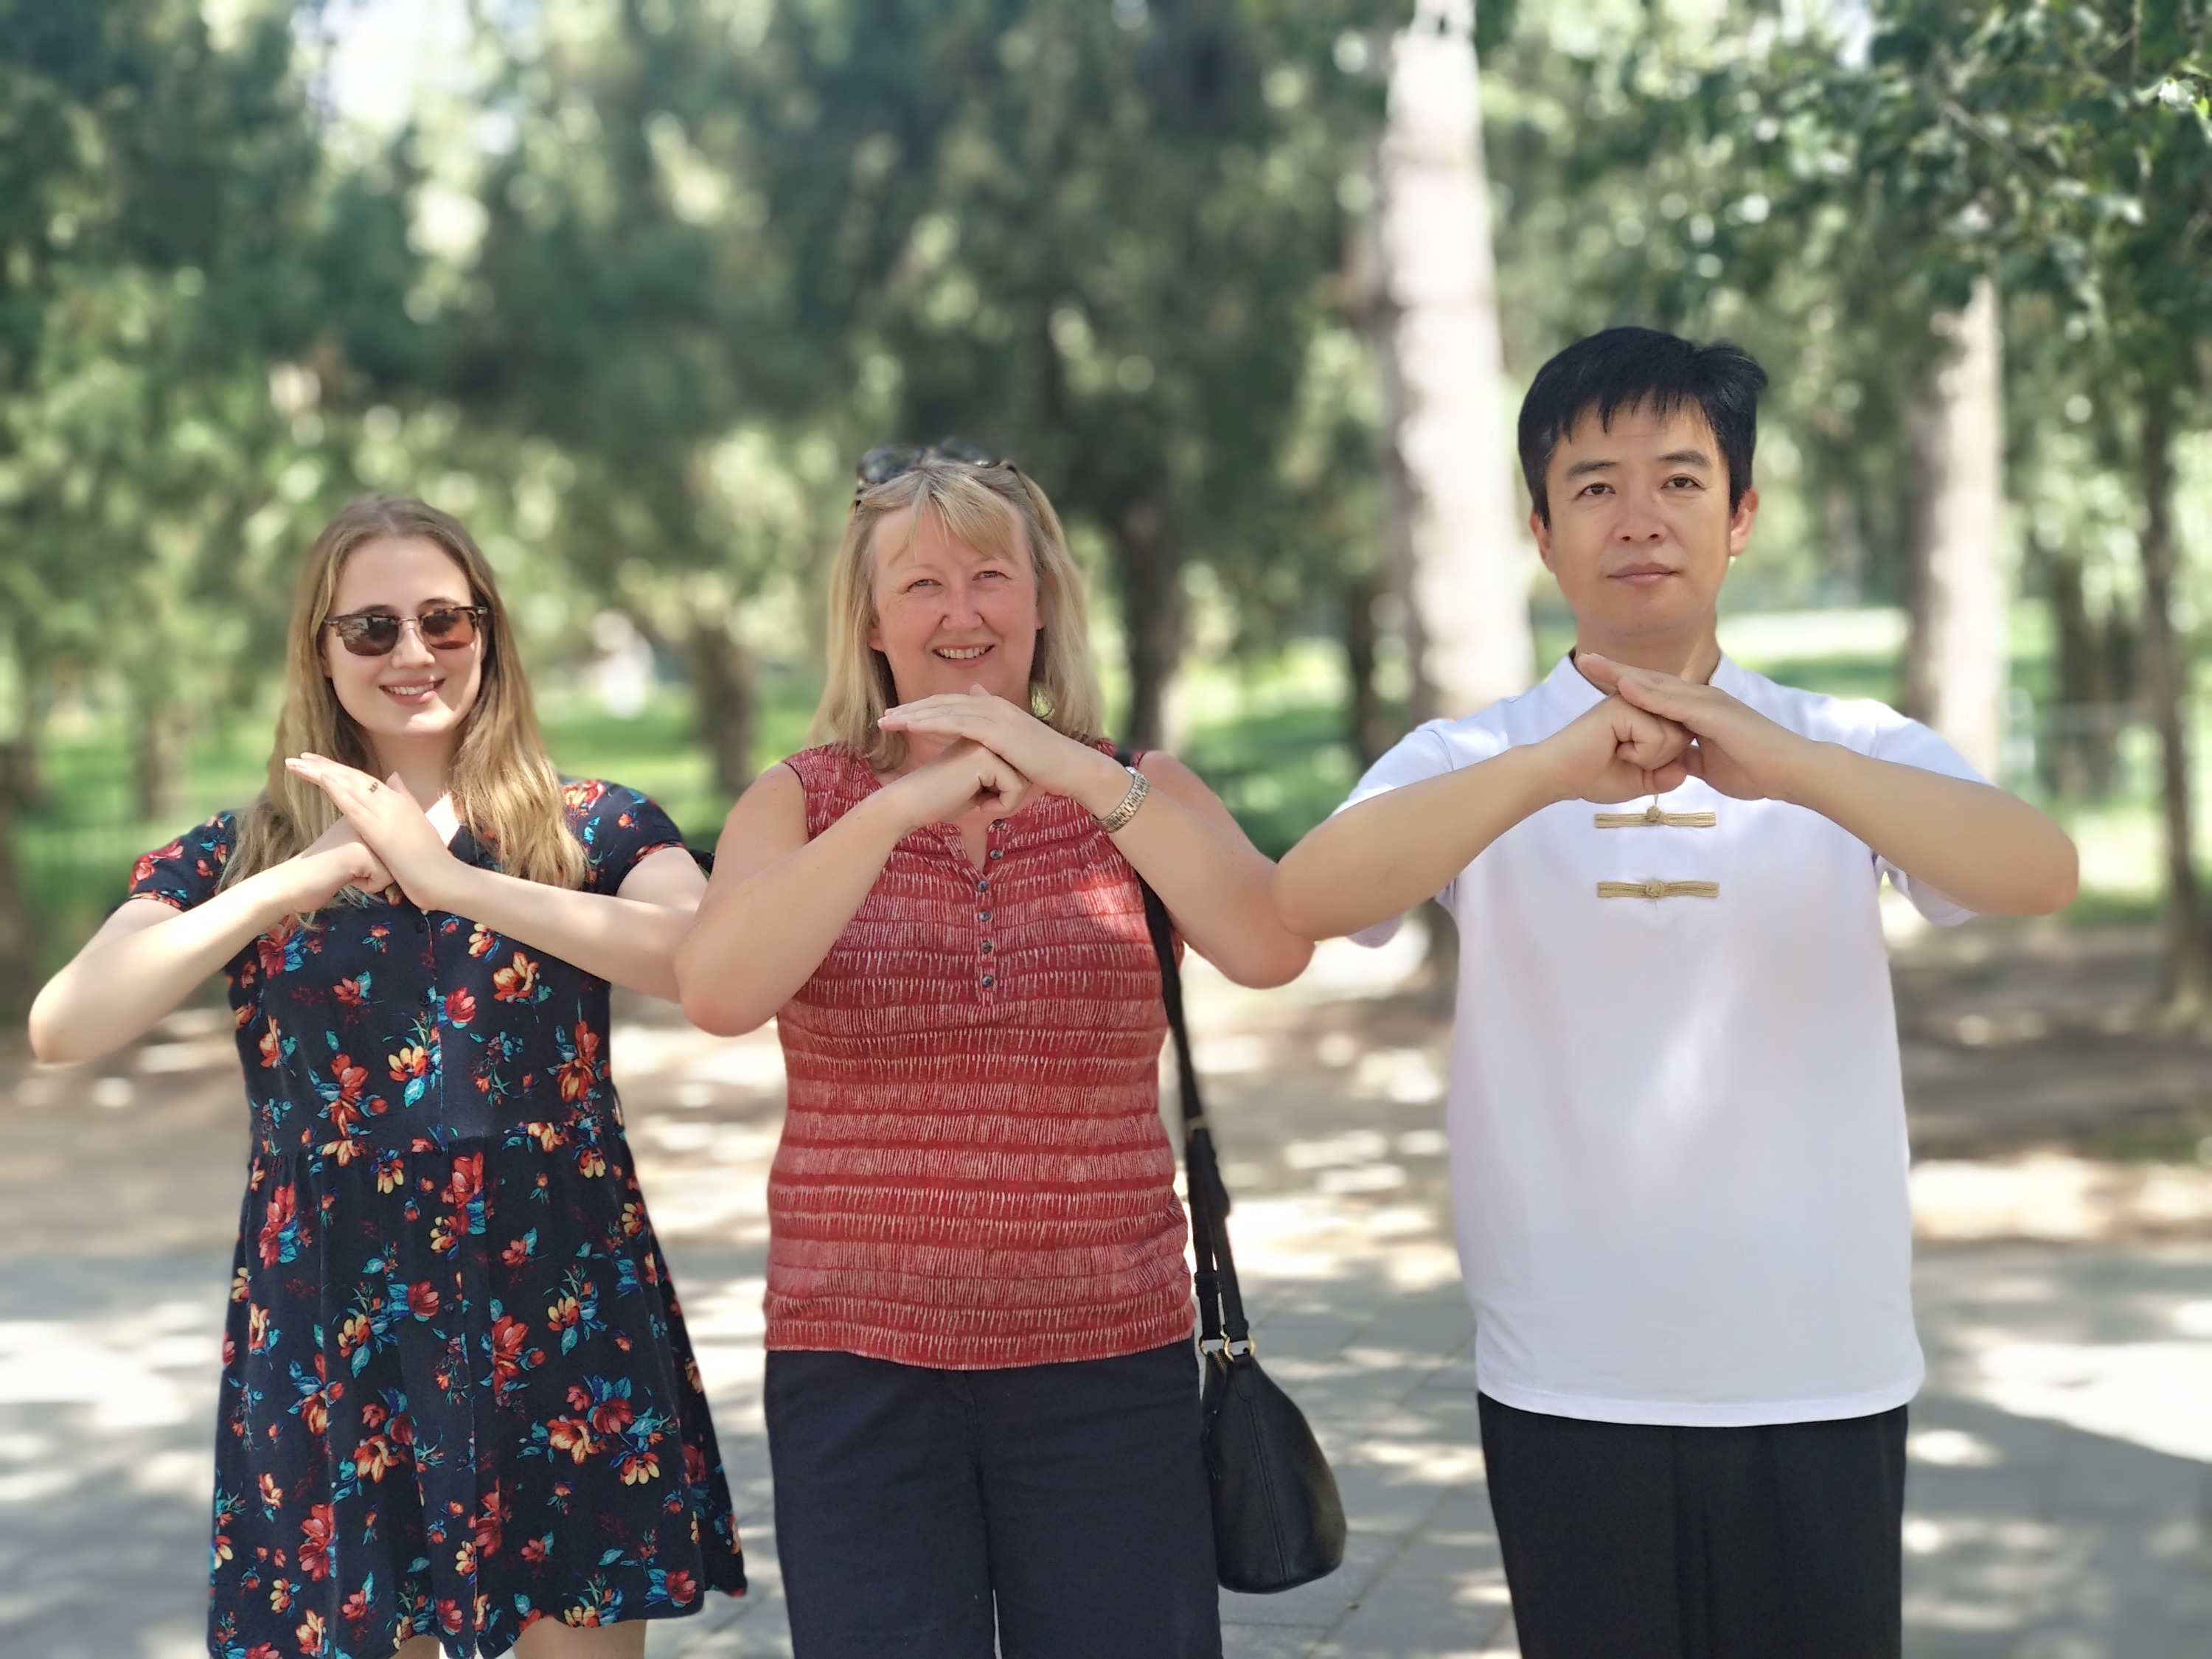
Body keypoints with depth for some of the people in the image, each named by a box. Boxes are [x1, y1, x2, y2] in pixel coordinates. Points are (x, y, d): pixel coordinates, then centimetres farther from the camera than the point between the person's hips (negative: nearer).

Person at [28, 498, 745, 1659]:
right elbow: (60, 1028, -8)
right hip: (327, 1340, 1)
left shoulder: (597, 830, 4)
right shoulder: (237, 857, 7)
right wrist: (294, 882, -15)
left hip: (560, 1320, -1)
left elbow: (704, 958, -17)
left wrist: (452, 880, -22)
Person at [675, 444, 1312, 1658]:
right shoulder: (802, 803, 4)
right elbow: (718, 995, -15)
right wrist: (903, 807, -22)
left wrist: (1078, 773, -21)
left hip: (1106, 1362, 0)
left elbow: (1270, 949, -14)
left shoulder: (1137, 795, 5)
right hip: (860, 1364, 0)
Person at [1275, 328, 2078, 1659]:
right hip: (1570, 1386, 0)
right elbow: (1305, 901, -18)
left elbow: (2039, 875, -17)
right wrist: (1554, 772, -31)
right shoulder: (1473, 764, 1)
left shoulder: (1853, 752, 2)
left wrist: (1782, 767, -31)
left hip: (1824, 1378, 0)